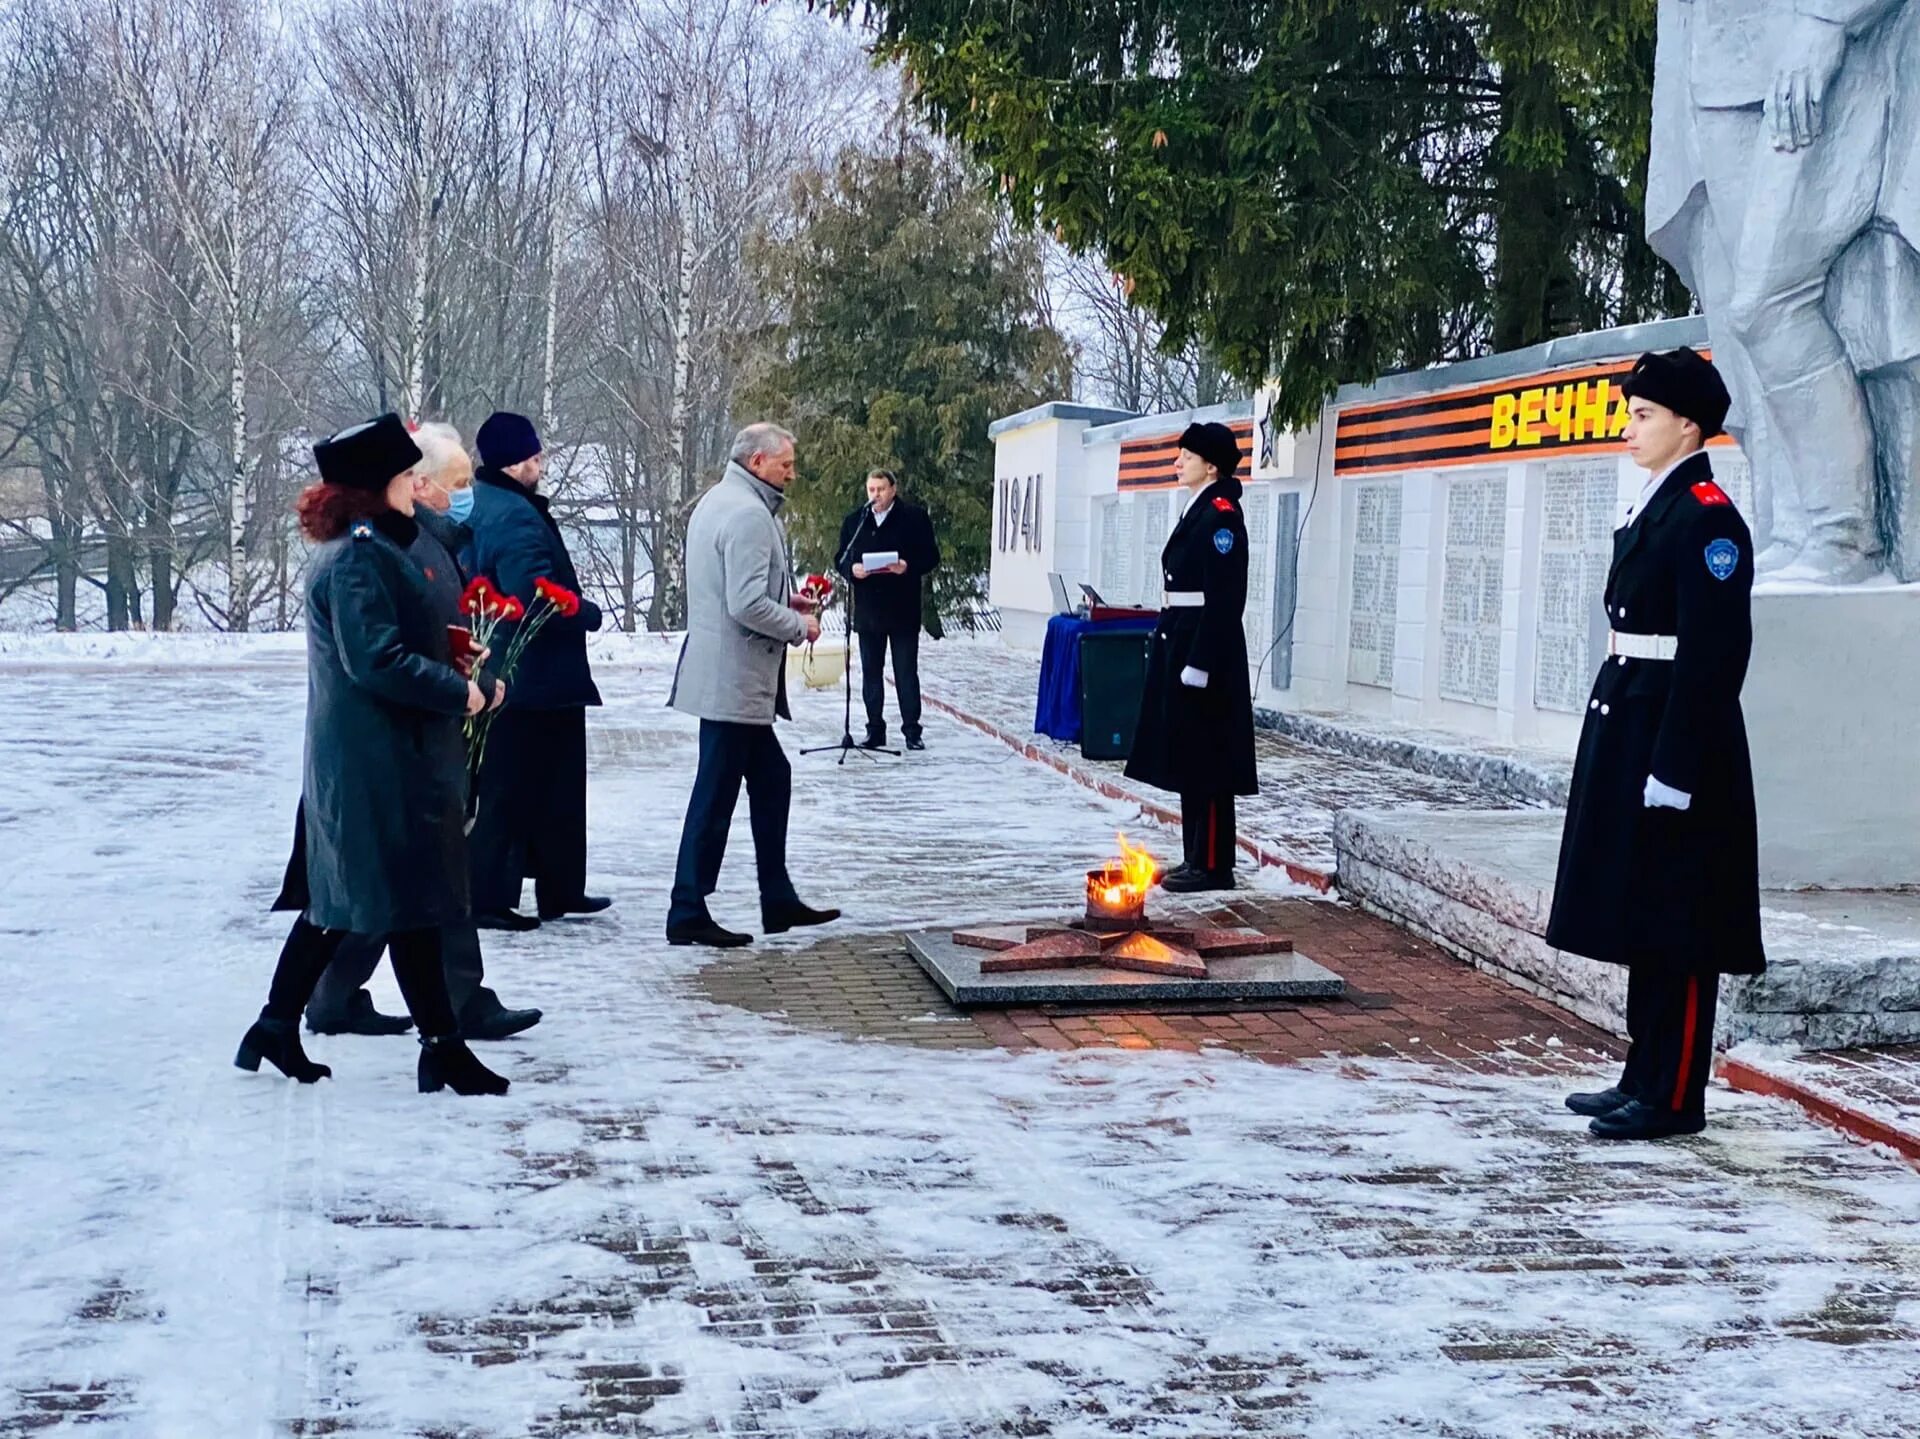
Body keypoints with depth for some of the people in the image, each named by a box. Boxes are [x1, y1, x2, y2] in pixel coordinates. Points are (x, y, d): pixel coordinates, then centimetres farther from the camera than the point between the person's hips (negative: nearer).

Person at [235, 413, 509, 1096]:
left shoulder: (373, 547, 16)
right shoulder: (358, 557, -17)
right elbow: (375, 660, -24)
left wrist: (456, 665, 9)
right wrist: (458, 690, -16)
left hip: (360, 762, 11)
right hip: (381, 764, -11)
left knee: (340, 901, 16)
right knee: (413, 902, -3)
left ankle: (277, 1028, 24)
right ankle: (442, 1045, 5)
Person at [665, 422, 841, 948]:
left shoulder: (716, 501, 15)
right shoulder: (748, 514, -18)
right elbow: (748, 605, -25)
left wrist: (787, 598, 16)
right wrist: (799, 626, -10)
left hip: (727, 677, 11)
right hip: (734, 680, -11)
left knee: (771, 780, 17)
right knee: (716, 795, -4)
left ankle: (778, 902, 23)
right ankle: (687, 913, 3)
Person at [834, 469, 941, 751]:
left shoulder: (915, 518, -1)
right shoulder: (854, 521, 9)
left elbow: (931, 557, -2)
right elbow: (840, 559, 10)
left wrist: (909, 566, -20)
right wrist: (852, 569, -11)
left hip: (903, 609, -3)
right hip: (867, 608, 3)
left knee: (906, 672, 1)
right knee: (871, 671, 8)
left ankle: (912, 730, 6)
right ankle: (875, 730, 15)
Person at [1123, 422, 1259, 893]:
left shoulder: (1222, 514, -14)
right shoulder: (1197, 510, 16)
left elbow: (1224, 598, -19)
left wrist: (1199, 663, -22)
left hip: (1205, 649, -10)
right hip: (1181, 644, 10)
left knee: (1206, 764, -5)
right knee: (1187, 762, 13)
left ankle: (1214, 867, 1)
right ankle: (1196, 860, 19)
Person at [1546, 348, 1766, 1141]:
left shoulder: (1708, 517, -14)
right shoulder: (1653, 507, 16)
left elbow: (1714, 654, -19)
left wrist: (1673, 769, -22)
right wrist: (1621, 748, 18)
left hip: (1676, 744, -10)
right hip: (1629, 734, 10)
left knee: (1676, 929, -3)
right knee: (1639, 921, 14)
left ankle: (1675, 1098, 5)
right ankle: (1644, 1077, 23)